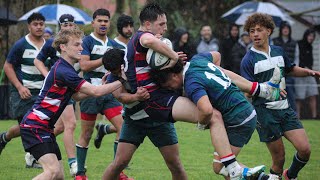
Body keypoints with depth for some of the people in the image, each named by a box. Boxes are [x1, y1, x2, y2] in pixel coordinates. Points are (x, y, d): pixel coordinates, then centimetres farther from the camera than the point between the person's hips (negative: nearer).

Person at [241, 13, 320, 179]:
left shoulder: (279, 52, 11)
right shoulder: (248, 60, -7)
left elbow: (291, 70, 29)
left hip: (285, 109, 5)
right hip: (265, 112, -5)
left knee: (304, 149, -5)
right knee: (279, 158, -5)